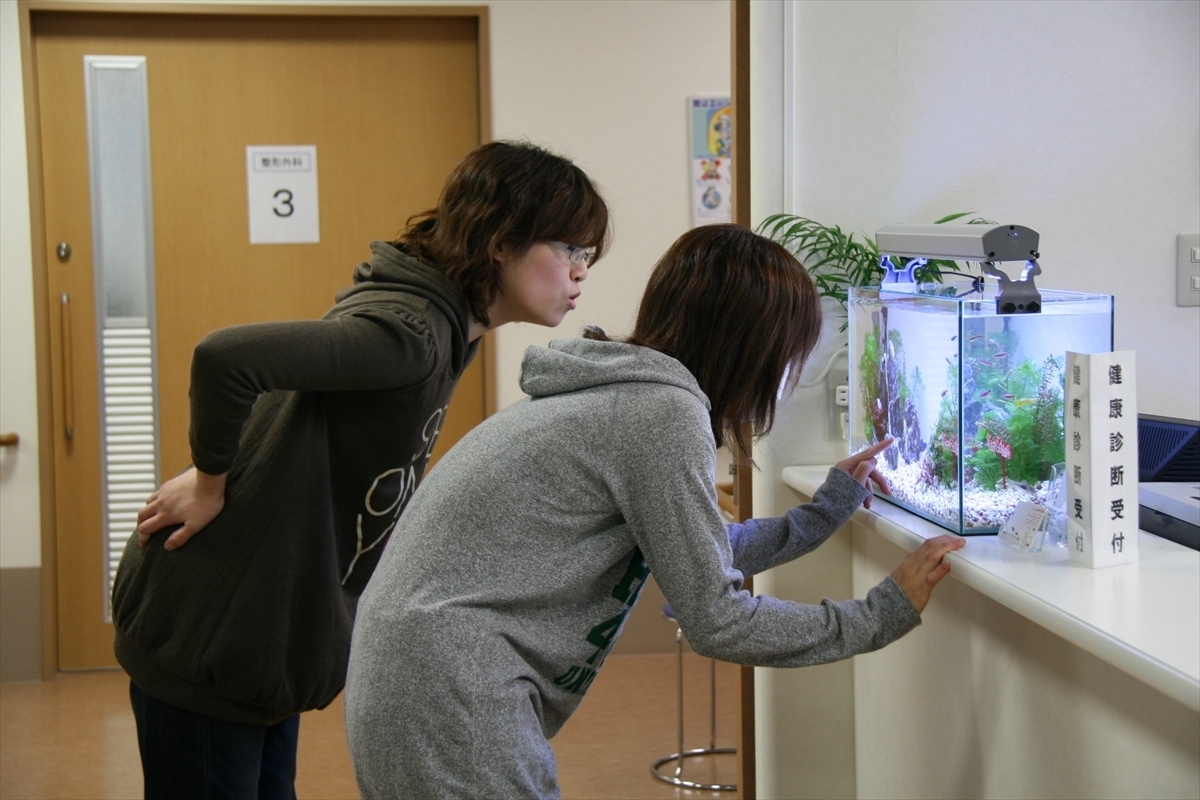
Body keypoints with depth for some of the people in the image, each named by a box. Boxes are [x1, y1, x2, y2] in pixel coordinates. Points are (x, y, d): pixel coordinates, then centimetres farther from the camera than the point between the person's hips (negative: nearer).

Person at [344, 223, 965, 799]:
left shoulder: (618, 394, 13)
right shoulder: (666, 411, -14)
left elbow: (695, 555, 24)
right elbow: (715, 622, -12)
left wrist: (826, 512, 31)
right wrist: (878, 617, -2)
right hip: (449, 694, -10)